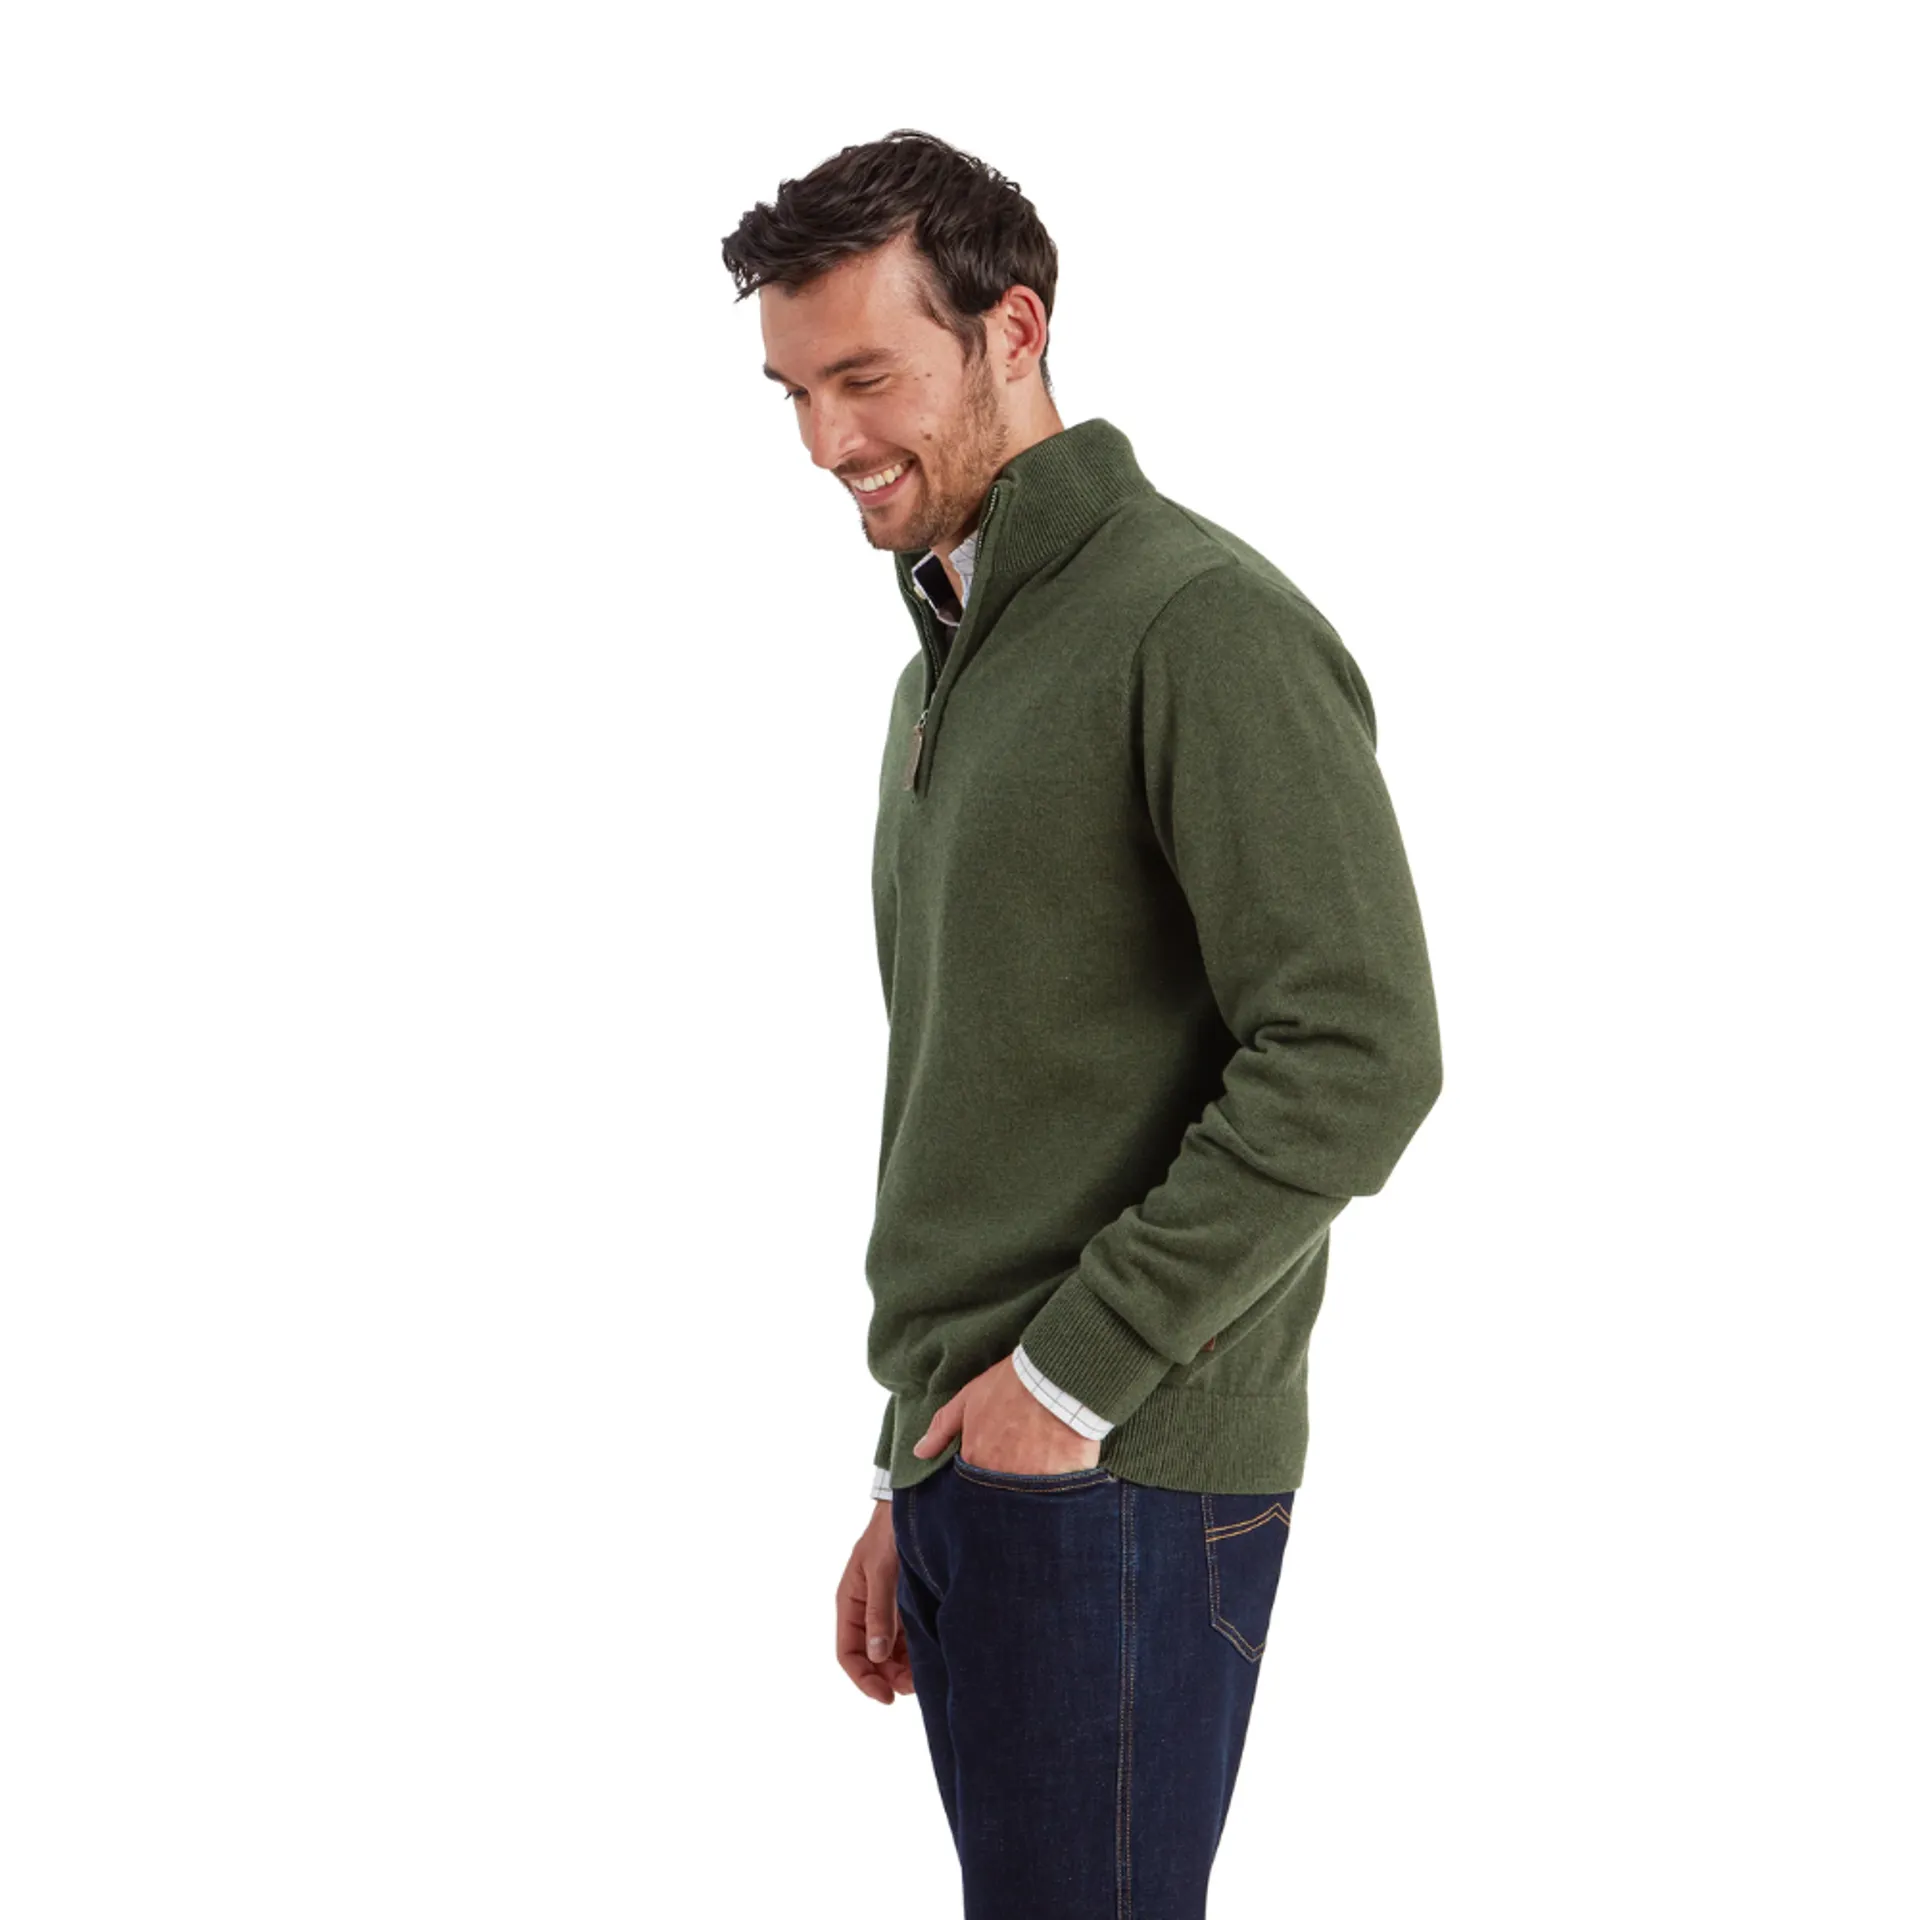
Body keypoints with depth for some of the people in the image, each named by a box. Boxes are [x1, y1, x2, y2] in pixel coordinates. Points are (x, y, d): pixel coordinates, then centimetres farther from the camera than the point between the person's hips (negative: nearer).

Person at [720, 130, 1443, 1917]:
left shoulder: (1203, 626, -11)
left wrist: (1072, 1374, -17)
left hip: (1117, 1481, -8)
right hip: (976, 1454, 9)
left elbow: (1356, 1055, -20)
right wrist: (914, 1472, 19)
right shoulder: (946, 662, 18)